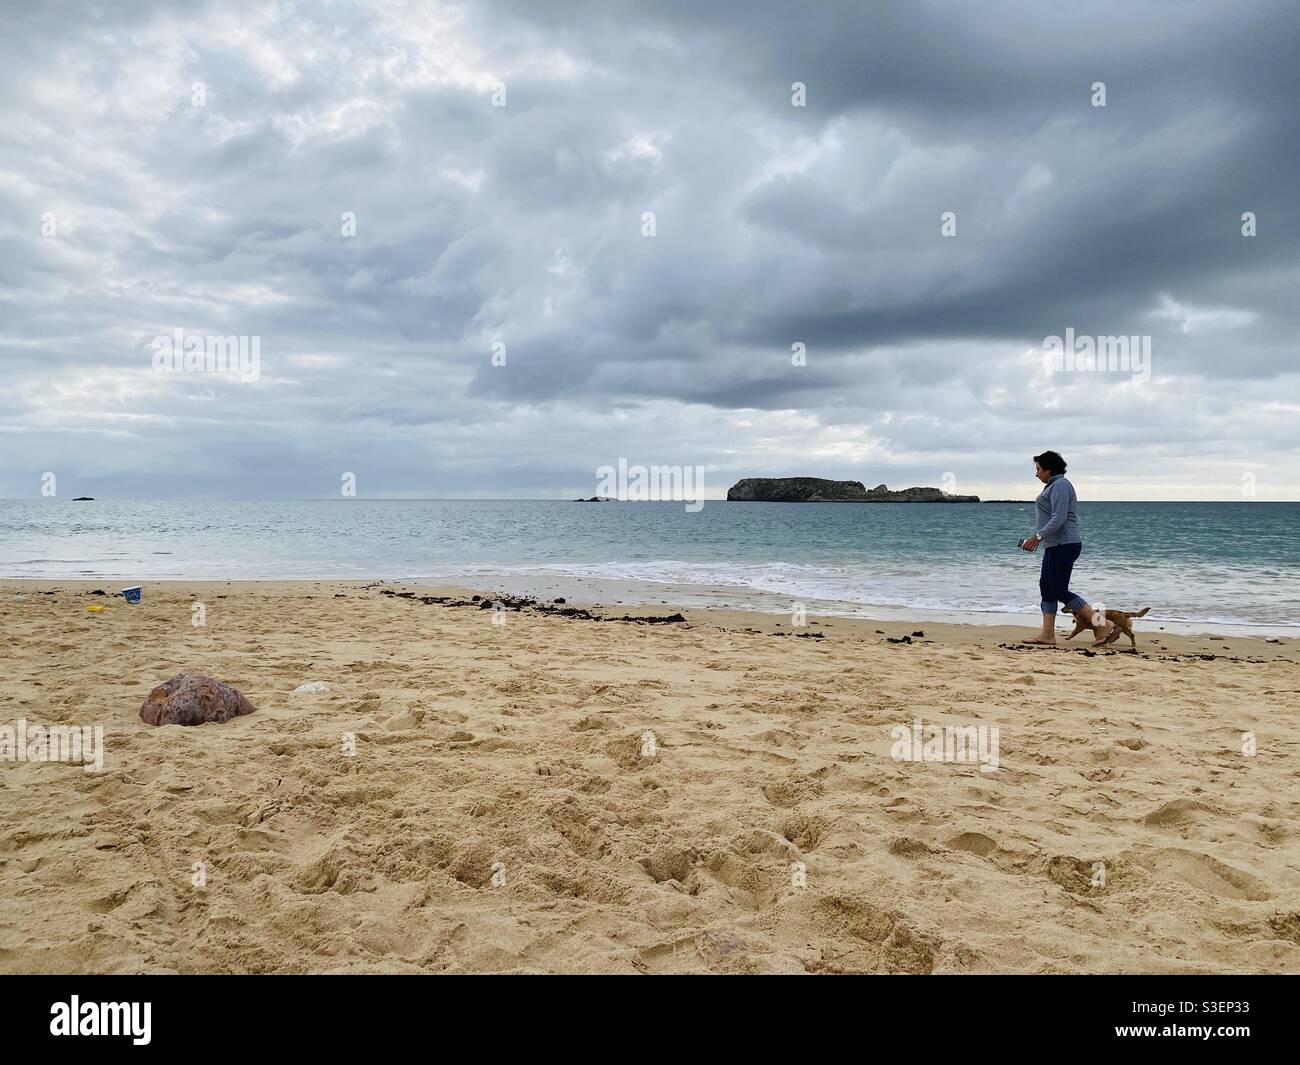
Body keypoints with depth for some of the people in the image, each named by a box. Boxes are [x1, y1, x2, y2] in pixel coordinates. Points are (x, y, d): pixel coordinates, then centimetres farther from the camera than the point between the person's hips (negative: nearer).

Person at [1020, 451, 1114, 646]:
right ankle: (1047, 634, 10)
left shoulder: (1060, 485, -13)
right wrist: (1037, 538, 19)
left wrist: (1037, 536, -23)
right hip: (1055, 546, 11)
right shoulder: (1054, 486, 20)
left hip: (1064, 546, -11)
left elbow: (1059, 518, -22)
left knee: (1059, 592, -9)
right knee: (1046, 588, 9)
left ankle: (1103, 625, -6)